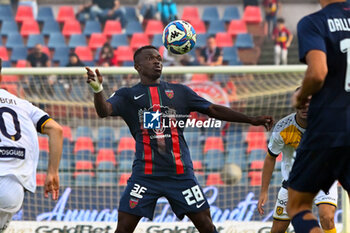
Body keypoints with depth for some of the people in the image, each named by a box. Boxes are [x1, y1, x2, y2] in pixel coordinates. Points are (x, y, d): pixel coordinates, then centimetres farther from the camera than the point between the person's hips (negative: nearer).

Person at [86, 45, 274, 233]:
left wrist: (252, 120, 8)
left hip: (180, 173, 2)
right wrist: (98, 89, -32)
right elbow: (104, 110, -10)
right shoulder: (128, 95, 8)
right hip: (145, 174, -2)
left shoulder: (179, 92, 15)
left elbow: (213, 110, 15)